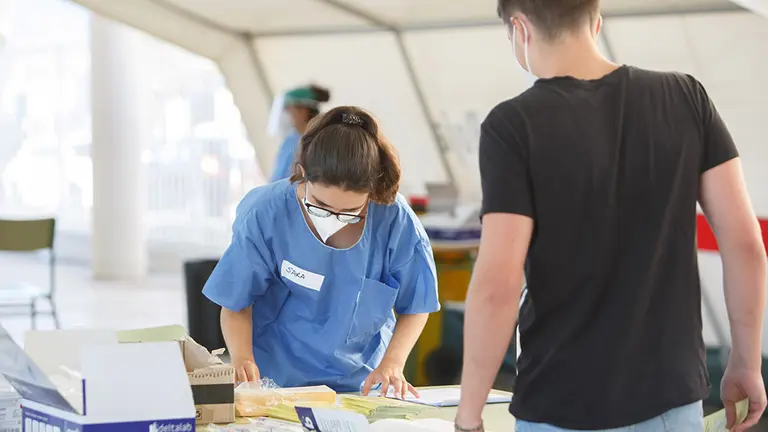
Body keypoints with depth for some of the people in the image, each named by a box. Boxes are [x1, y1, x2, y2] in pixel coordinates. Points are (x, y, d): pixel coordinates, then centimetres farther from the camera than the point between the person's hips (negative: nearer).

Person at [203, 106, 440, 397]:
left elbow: (414, 307, 2)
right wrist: (243, 358, -21)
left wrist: (392, 363, -15)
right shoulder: (266, 217, -13)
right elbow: (236, 304, -3)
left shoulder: (396, 223, -11)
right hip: (274, 381, -1)